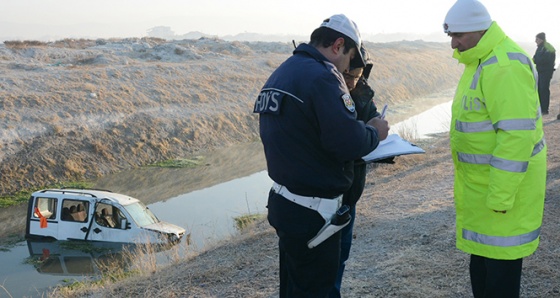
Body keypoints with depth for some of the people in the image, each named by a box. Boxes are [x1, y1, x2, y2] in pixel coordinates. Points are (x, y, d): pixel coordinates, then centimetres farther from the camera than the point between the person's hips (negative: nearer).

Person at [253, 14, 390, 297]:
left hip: (284, 202, 9)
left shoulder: (280, 74, 10)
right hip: (312, 212, -9)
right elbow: (349, 143, -25)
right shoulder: (321, 76, -19)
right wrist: (374, 132, -5)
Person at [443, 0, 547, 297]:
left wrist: (501, 195, -24)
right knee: (482, 253, 19)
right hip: (483, 179, 10)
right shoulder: (481, 61, 11)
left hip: (504, 181, -10)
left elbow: (517, 134, -26)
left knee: (500, 261, 1)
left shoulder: (504, 65, -22)